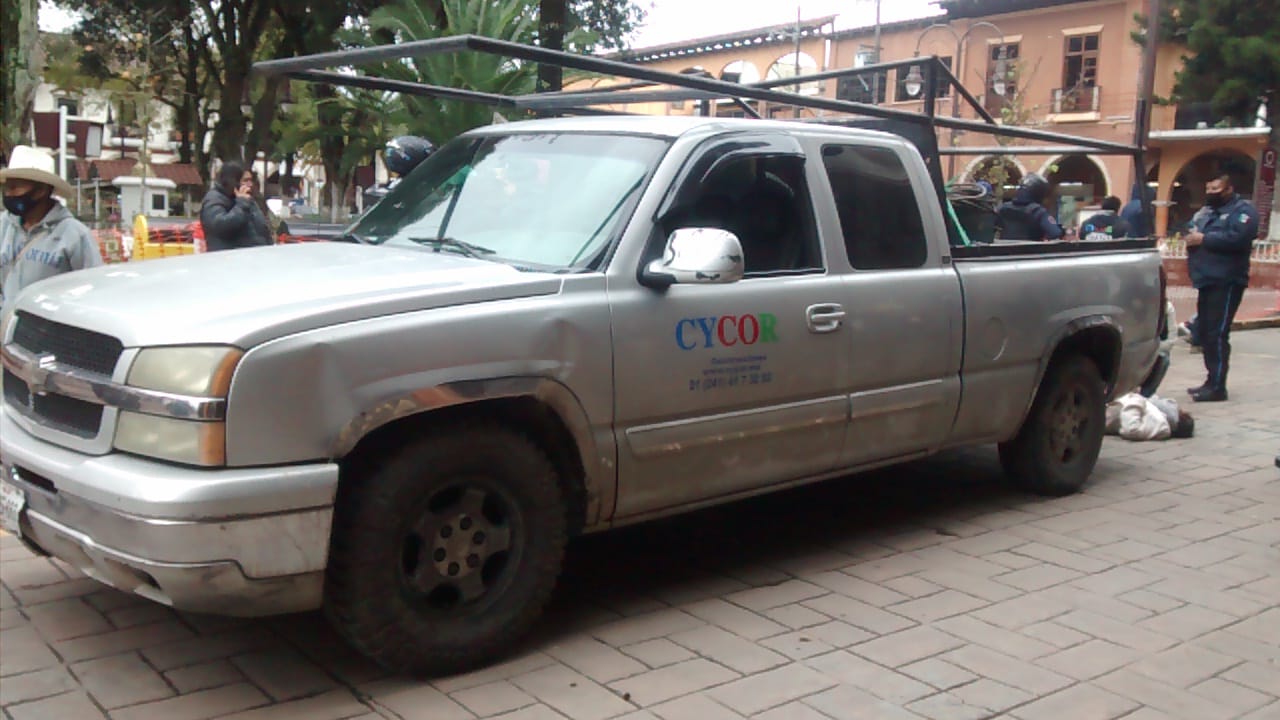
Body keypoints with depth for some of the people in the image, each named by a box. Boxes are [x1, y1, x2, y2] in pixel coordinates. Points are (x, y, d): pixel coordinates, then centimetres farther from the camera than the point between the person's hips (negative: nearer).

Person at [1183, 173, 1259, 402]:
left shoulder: (1243, 209, -6)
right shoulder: (1206, 210, 19)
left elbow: (1238, 237, -21)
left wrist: (1204, 239, -14)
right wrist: (1191, 238, 0)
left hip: (1226, 282, -9)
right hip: (1206, 280, 9)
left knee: (1217, 334, -11)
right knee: (1204, 332, 12)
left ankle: (1217, 387, -8)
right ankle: (1212, 381, 21)